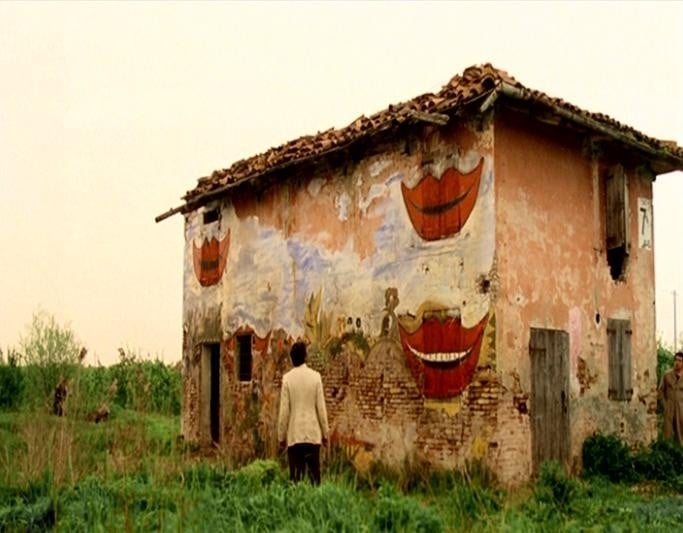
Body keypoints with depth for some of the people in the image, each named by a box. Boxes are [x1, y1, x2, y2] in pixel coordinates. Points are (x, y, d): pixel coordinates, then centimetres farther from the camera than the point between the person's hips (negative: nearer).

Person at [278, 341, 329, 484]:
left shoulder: (287, 378, -4)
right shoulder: (315, 376, -2)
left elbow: (284, 411, -4)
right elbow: (321, 407, -1)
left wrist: (281, 436, 6)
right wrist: (325, 433, 9)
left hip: (294, 435, -1)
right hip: (313, 434, 1)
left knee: (295, 476, 3)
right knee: (314, 474, 6)